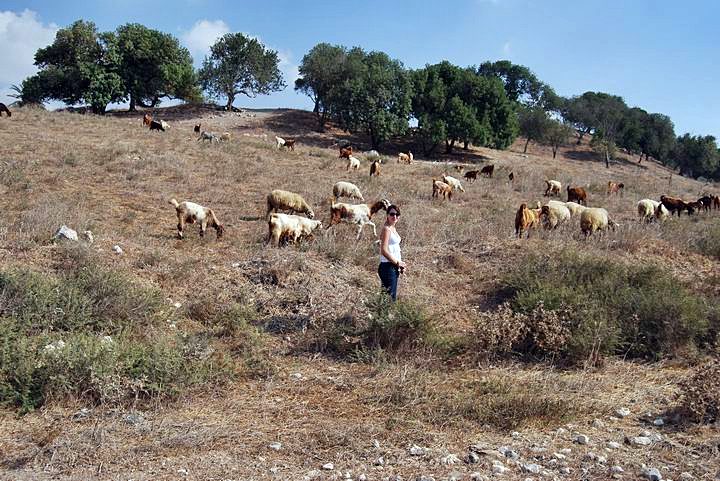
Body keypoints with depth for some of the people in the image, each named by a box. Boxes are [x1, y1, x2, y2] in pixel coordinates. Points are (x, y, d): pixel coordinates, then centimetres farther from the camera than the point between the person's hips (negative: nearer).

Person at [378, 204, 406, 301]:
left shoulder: (393, 228, 13)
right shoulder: (386, 229, -14)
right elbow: (384, 251, -21)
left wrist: (400, 264, 7)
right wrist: (397, 262, -13)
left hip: (394, 267, 9)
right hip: (388, 266, -9)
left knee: (393, 296, 13)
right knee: (390, 297, -8)